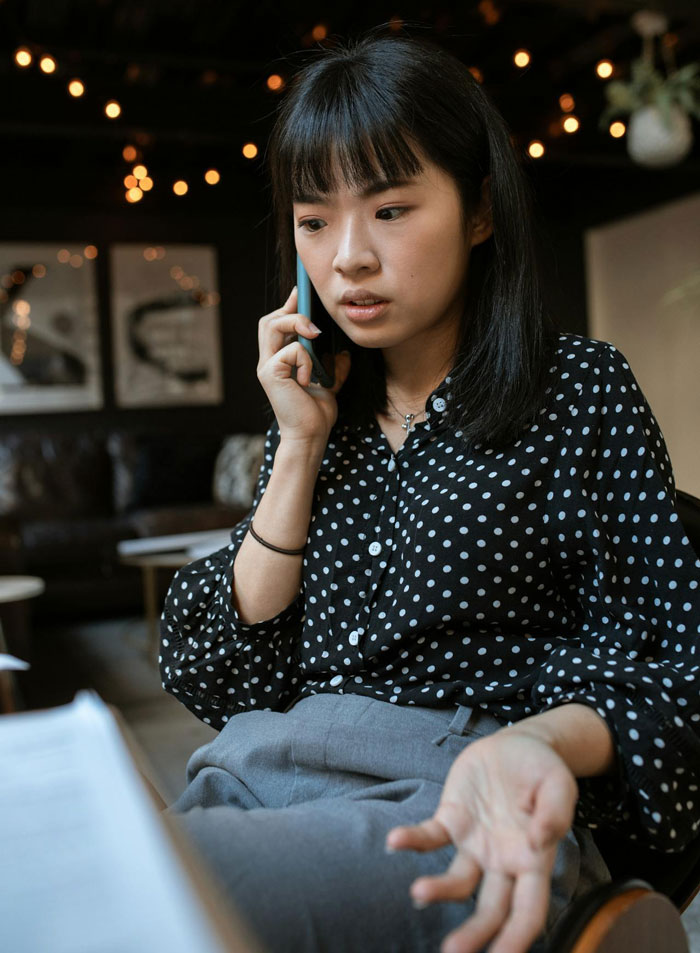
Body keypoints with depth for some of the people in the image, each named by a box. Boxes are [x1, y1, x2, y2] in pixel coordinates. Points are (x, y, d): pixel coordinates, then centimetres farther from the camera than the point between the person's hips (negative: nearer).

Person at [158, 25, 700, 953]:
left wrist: (527, 744, -24)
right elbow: (215, 676, 7)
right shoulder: (322, 416, 14)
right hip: (259, 783, 5)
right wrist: (301, 447, 0)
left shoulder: (579, 388, 2)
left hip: (467, 814, -4)